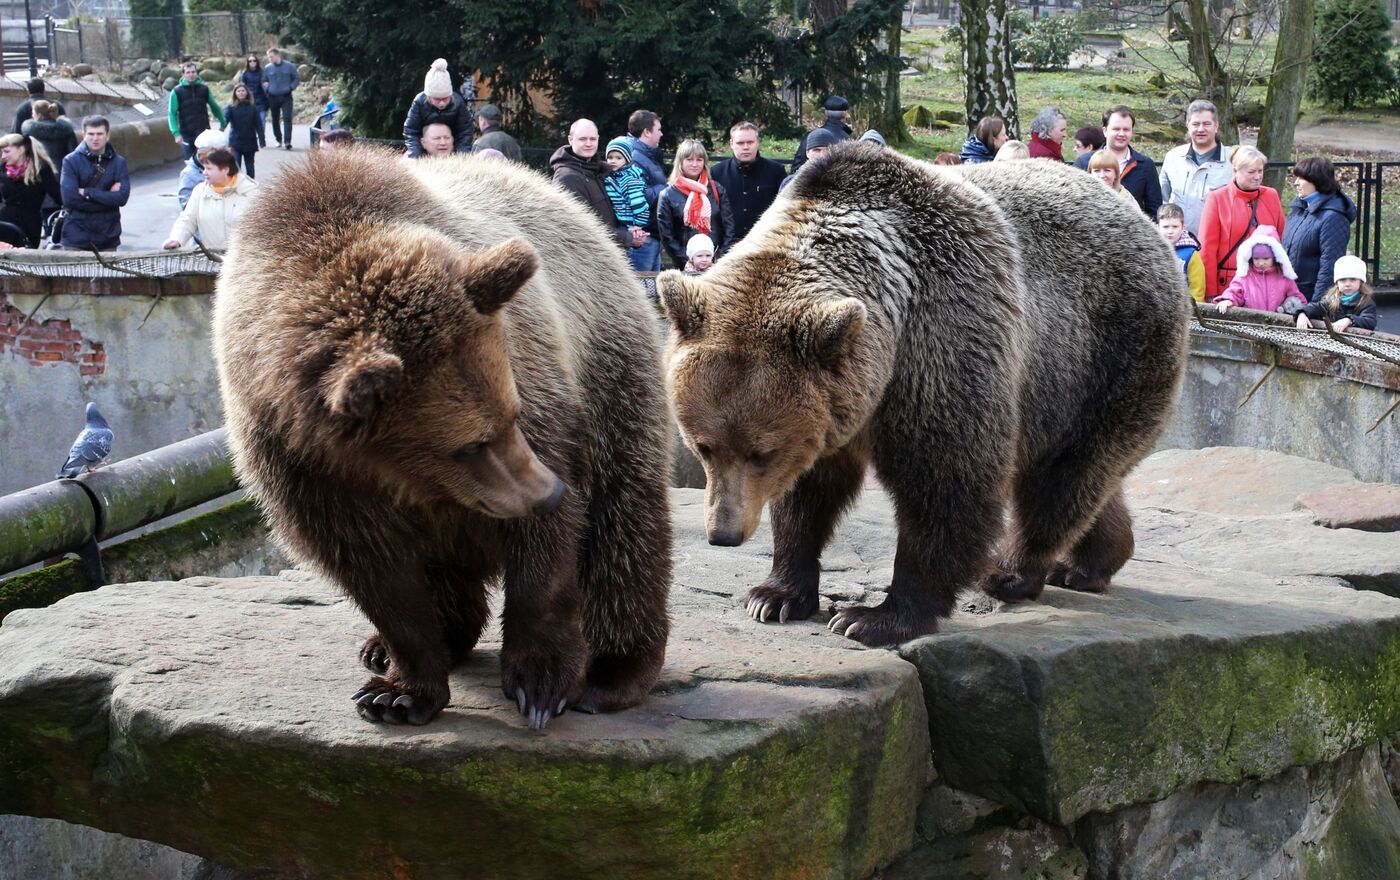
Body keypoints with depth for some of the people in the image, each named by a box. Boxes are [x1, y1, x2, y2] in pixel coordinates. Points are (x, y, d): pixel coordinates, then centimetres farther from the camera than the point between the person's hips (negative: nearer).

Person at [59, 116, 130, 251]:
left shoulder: (118, 163, 5)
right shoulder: (71, 161, -1)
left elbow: (122, 197, -8)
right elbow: (69, 198, -12)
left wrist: (87, 192, -12)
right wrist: (107, 197, -10)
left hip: (107, 239, 2)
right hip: (76, 239, -2)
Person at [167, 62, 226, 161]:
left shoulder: (204, 89, 2)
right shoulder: (177, 92, -5)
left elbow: (215, 107, 13)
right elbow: (172, 114, -7)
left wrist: (223, 123, 16)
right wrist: (176, 133, -17)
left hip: (204, 132, 1)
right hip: (186, 134, -1)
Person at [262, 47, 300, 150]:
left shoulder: (289, 66, 0)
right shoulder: (267, 68, 5)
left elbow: (297, 78, 9)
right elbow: (263, 82, 17)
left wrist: (291, 87, -4)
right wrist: (267, 91, 2)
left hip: (286, 97, -3)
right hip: (273, 98, 3)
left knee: (287, 119, -12)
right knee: (275, 120, 9)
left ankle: (287, 142, -16)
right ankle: (279, 140, 23)